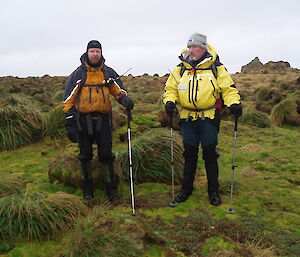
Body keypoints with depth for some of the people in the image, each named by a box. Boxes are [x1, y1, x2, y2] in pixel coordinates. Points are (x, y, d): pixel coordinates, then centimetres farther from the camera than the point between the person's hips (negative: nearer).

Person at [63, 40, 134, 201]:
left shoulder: (108, 73, 8)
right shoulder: (78, 74, 2)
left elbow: (118, 89, 12)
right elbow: (69, 100, 0)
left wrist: (124, 99, -13)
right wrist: (70, 123, -6)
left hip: (103, 119, 1)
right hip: (84, 120, -1)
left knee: (106, 154, 2)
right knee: (85, 155, 9)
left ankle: (111, 188, 15)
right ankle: (87, 188, 23)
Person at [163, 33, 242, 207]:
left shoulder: (216, 68, 1)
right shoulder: (180, 70, 8)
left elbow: (229, 88, 1)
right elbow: (171, 89, 12)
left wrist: (233, 102, -18)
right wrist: (169, 101, -7)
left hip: (209, 119, -2)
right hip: (188, 119, 3)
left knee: (210, 155, 4)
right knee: (189, 155, 11)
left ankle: (213, 191, 21)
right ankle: (186, 189, 25)